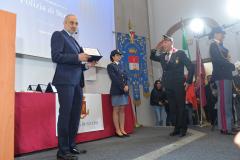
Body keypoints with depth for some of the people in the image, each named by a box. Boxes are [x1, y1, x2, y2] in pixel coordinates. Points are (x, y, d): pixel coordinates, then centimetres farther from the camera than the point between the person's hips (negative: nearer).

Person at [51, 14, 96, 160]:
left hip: (77, 81, 8)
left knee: (76, 115, 8)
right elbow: (56, 56, -12)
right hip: (65, 81, -8)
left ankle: (71, 146, 18)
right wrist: (77, 57, -15)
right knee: (65, 114, -7)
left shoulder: (74, 41, 25)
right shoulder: (58, 35, 3)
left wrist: (86, 65, 6)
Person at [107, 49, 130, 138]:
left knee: (122, 110, 6)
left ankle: (122, 129, 10)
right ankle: (117, 130, 2)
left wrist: (126, 86, -7)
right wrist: (123, 87, -14)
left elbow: (125, 77, 11)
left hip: (124, 90, 6)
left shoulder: (121, 66, 20)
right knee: (116, 110, -3)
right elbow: (114, 78, -10)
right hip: (116, 91, -6)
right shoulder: (110, 66, 1)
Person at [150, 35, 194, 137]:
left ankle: (183, 128, 13)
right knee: (172, 108, 8)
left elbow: (191, 67, -4)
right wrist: (157, 47, 3)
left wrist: (188, 81, -8)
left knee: (181, 107, 1)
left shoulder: (180, 53, -3)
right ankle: (176, 128, 17)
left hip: (179, 85, -5)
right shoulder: (162, 55, 12)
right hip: (168, 86, 5)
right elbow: (152, 57, 14)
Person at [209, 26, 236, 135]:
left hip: (225, 75, 9)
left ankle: (227, 125, 15)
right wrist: (233, 66, -7)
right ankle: (225, 127, -8)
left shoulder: (220, 45, 23)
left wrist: (231, 66, -1)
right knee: (224, 101, -10)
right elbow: (219, 60, -16)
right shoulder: (214, 45, -3)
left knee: (227, 101, 9)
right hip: (221, 76, -9)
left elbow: (223, 59, 17)